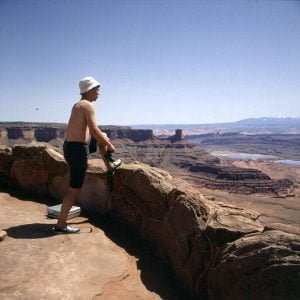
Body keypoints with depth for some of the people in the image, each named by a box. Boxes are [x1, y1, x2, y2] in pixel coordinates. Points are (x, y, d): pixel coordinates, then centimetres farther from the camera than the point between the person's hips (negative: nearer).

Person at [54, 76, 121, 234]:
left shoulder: (78, 104, 15)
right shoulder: (88, 105, -13)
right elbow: (94, 131, -19)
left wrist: (104, 140, 28)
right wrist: (109, 145, -4)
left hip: (70, 145, 9)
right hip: (78, 149, -9)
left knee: (103, 138, 26)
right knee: (75, 189, -1)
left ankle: (109, 166, 40)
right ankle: (61, 225, 8)